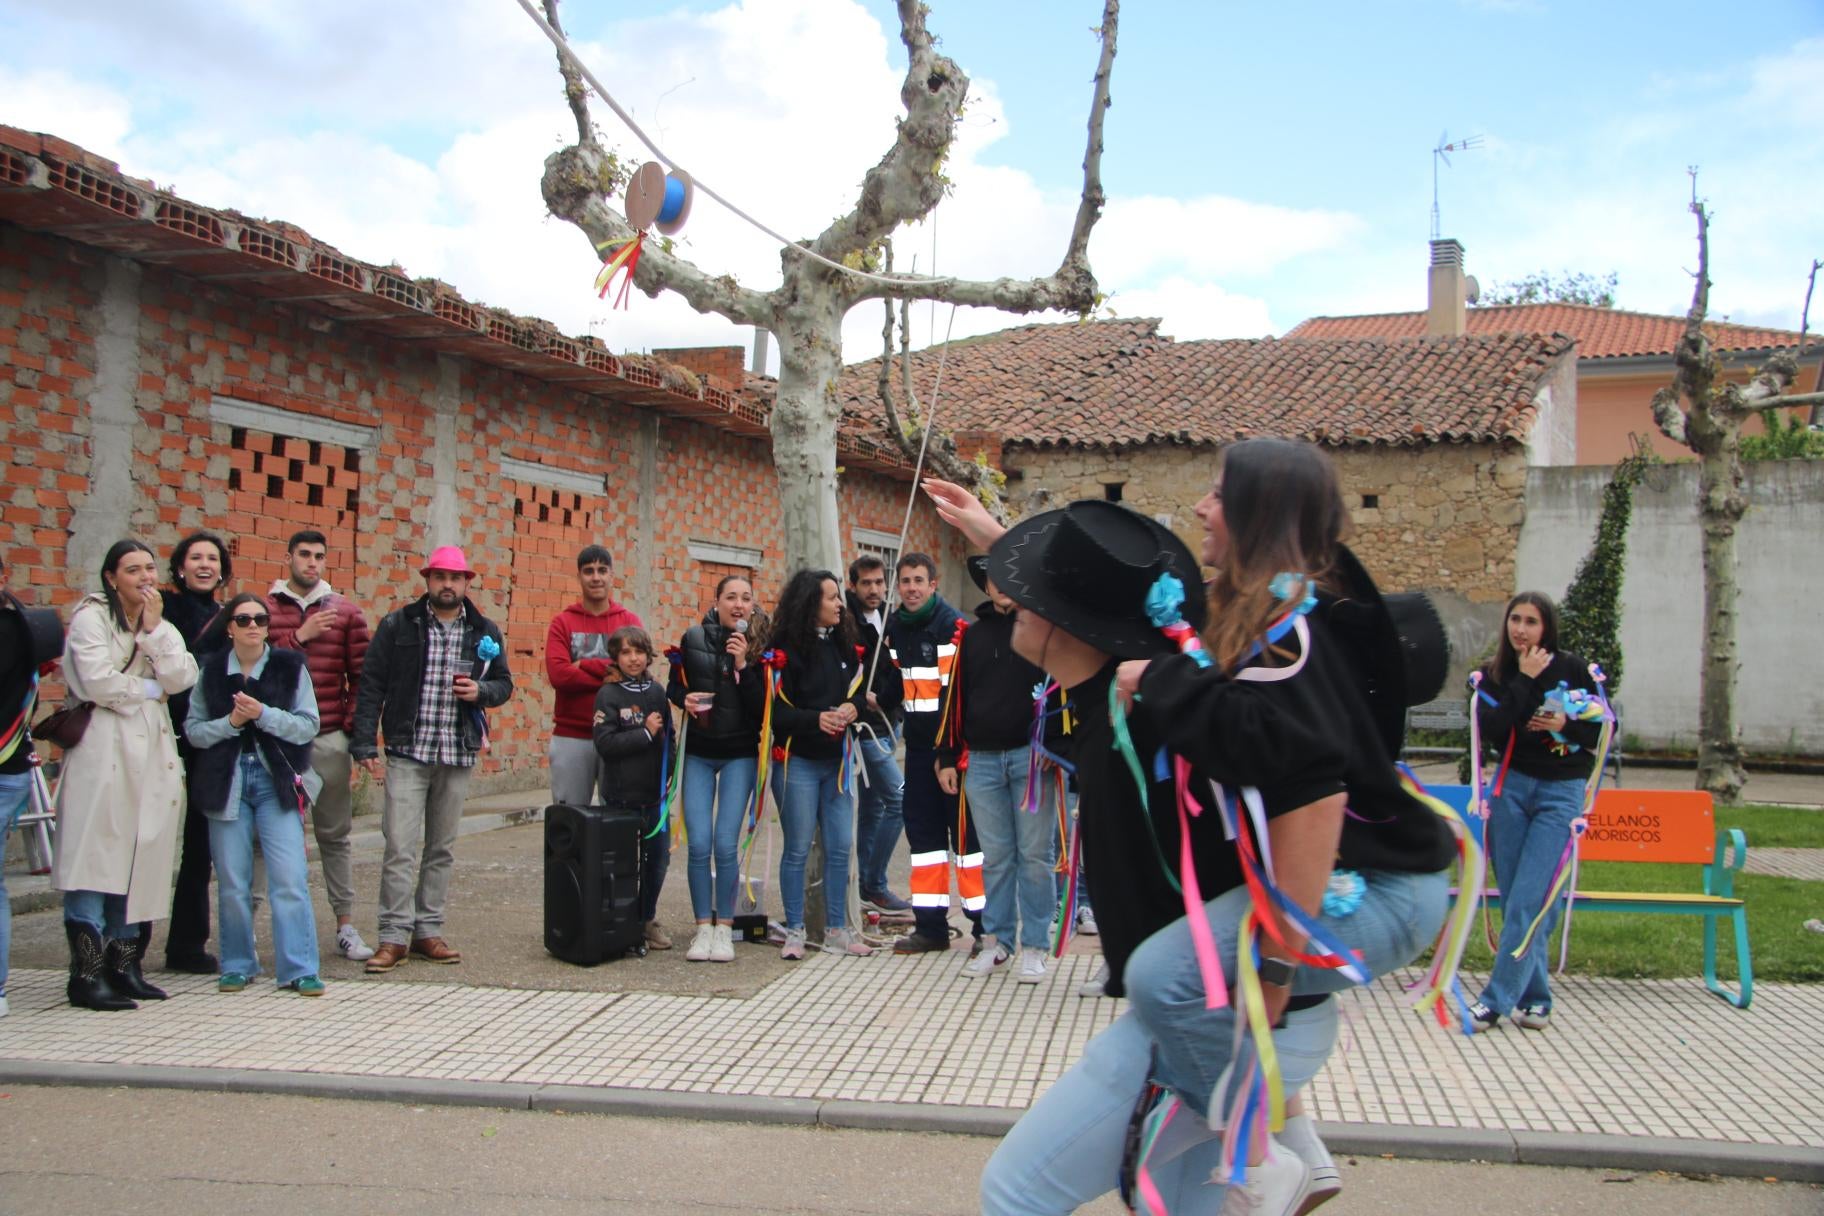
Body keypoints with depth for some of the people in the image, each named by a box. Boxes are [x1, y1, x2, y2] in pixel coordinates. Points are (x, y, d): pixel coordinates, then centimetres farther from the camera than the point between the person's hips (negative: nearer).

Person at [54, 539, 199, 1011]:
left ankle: (124, 965, 11)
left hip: (151, 753, 6)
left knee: (140, 861, 5)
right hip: (102, 748, -6)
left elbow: (182, 678, 2)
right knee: (96, 861, -9)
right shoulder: (91, 618, 0)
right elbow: (99, 682, -13)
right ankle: (87, 974, -7)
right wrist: (150, 689, 0)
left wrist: (154, 629, -4)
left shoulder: (164, 628, 19)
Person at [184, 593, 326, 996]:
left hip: (276, 781, -1)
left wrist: (263, 714, -16)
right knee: (232, 883, 5)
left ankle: (299, 969, -4)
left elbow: (308, 725, -4)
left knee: (290, 879, -9)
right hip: (226, 783, 2)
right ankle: (237, 965, 19)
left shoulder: (290, 667, 2)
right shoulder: (209, 670, 6)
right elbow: (193, 729, 3)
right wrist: (230, 722, -13)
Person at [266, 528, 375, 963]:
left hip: (329, 740, 1)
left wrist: (353, 733, -1)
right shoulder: (262, 609, 6)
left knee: (335, 834, 7)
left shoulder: (346, 612, 9)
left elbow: (361, 677, 6)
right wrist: (300, 637, -13)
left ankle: (346, 926, 12)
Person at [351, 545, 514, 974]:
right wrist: (365, 744, -7)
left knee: (442, 849, 9)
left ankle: (428, 931, 18)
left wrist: (482, 691, -9)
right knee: (400, 847, -8)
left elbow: (504, 683, 15)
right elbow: (371, 685, 0)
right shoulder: (397, 626, 1)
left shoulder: (484, 632, 9)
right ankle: (394, 936, -2)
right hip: (407, 752, -3)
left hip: (458, 755, 3)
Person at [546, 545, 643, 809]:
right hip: (571, 736, 0)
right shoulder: (562, 622, 5)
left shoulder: (630, 621, 7)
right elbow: (558, 673, -10)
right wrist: (609, 674, -12)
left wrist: (585, 665, -10)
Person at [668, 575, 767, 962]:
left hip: (739, 755, -1)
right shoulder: (694, 638, 0)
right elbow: (674, 685, 11)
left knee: (726, 845, -7)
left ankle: (723, 927, 8)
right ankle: (703, 927, 9)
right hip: (698, 753, 1)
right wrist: (685, 698, -11)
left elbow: (761, 706, -10)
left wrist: (743, 664, -21)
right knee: (698, 845, -5)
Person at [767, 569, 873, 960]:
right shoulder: (787, 648, -10)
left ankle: (836, 931, 18)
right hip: (797, 760, -5)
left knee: (840, 847, 7)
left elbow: (858, 690, 15)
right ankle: (795, 932, 14)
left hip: (836, 760, 6)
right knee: (798, 849, 2)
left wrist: (852, 707, -7)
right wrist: (817, 719, -24)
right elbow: (775, 708, -12)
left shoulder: (844, 644, 7)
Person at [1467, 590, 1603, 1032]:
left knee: (1530, 901, -10)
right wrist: (1525, 682, -14)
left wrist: (1567, 726, -13)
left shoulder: (1572, 669, -1)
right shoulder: (1493, 675, 3)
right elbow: (1492, 730, -13)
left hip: (1561, 792, -2)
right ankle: (1534, 999, 15)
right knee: (1515, 900, 3)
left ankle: (1496, 1000, -7)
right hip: (1512, 787, 3)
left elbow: (1605, 727, 5)